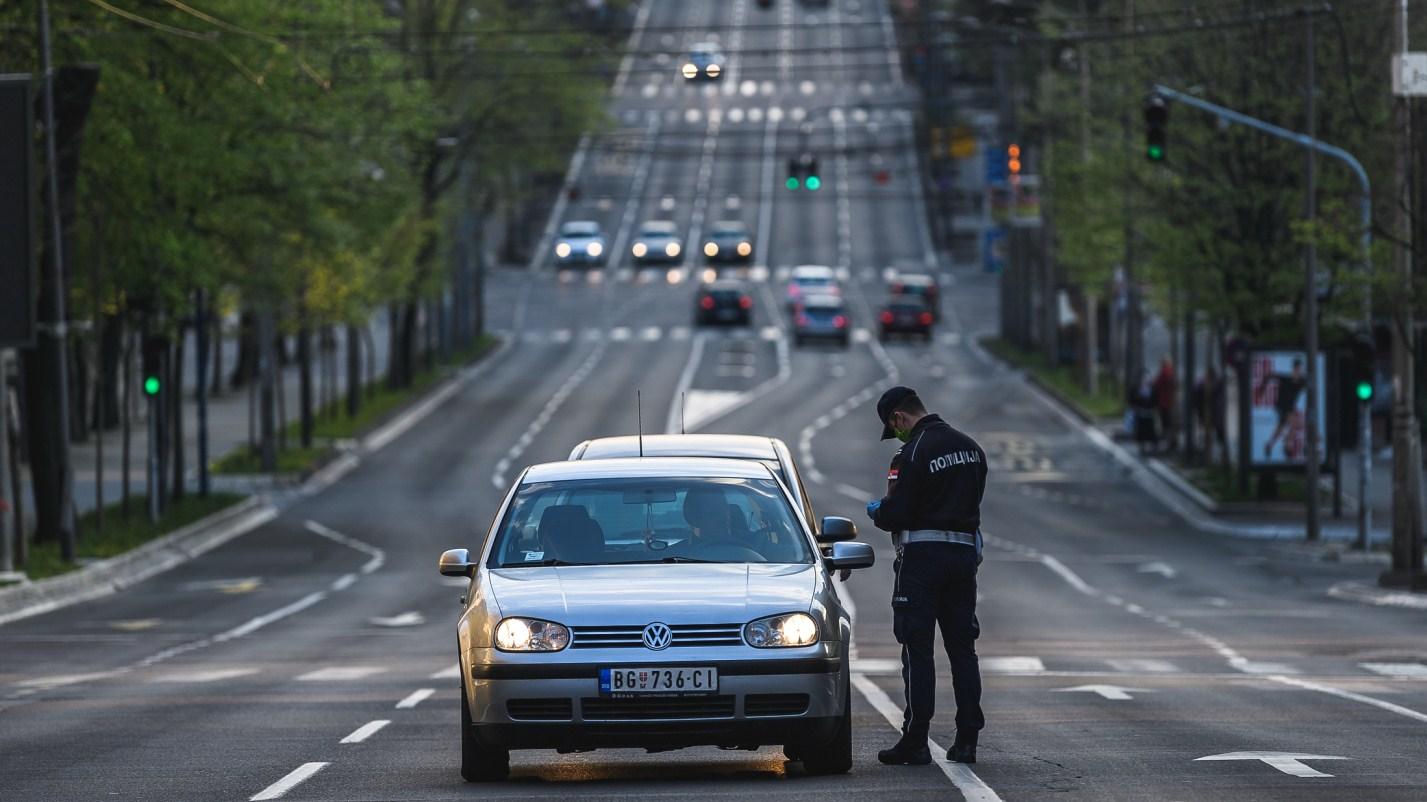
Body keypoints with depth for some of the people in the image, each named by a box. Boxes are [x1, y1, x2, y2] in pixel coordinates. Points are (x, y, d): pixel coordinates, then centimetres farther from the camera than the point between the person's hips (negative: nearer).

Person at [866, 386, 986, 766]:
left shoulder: (912, 453, -14)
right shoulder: (970, 447, 10)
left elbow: (896, 515, -16)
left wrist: (877, 511, 8)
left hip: (923, 553, -7)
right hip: (964, 551, 7)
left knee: (917, 650, -2)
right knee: (962, 649, 10)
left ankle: (915, 741, -4)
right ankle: (967, 739, 9)